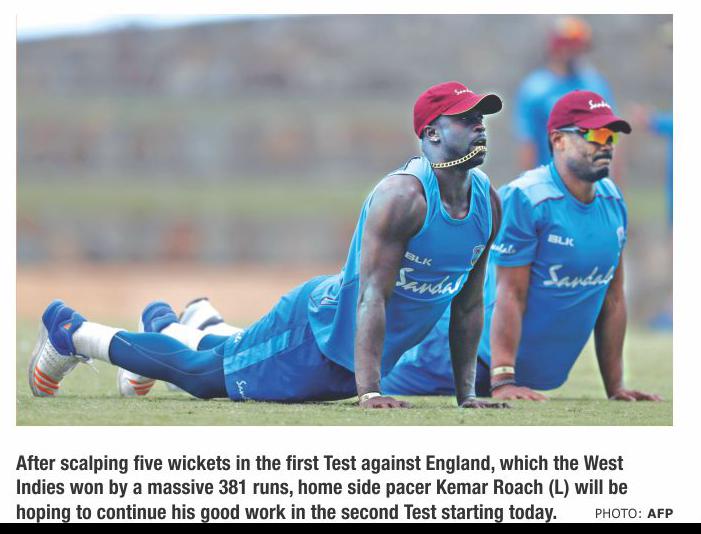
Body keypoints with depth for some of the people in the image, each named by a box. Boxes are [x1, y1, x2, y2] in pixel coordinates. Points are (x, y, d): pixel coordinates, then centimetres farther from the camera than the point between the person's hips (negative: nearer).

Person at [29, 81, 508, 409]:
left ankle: (165, 326, 53)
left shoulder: (488, 203, -3)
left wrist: (466, 392, 1)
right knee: (202, 371, 4)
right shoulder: (401, 196, -27)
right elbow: (373, 294, -31)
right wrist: (368, 391, -36)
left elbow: (468, 304, 6)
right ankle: (72, 332, 21)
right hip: (318, 328, -7)